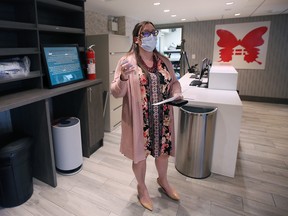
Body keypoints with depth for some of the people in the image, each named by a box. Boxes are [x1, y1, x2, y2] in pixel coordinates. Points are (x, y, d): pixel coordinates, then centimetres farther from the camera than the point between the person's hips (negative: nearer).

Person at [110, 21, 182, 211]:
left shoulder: (164, 61, 5)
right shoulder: (126, 61, -9)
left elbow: (174, 82, 15)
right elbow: (116, 92, -12)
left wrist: (177, 93, -6)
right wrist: (124, 78, -31)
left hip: (162, 119, 5)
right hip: (139, 120, -4)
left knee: (163, 150, 20)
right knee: (140, 154, 13)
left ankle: (163, 180, 50)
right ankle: (142, 188, 41)